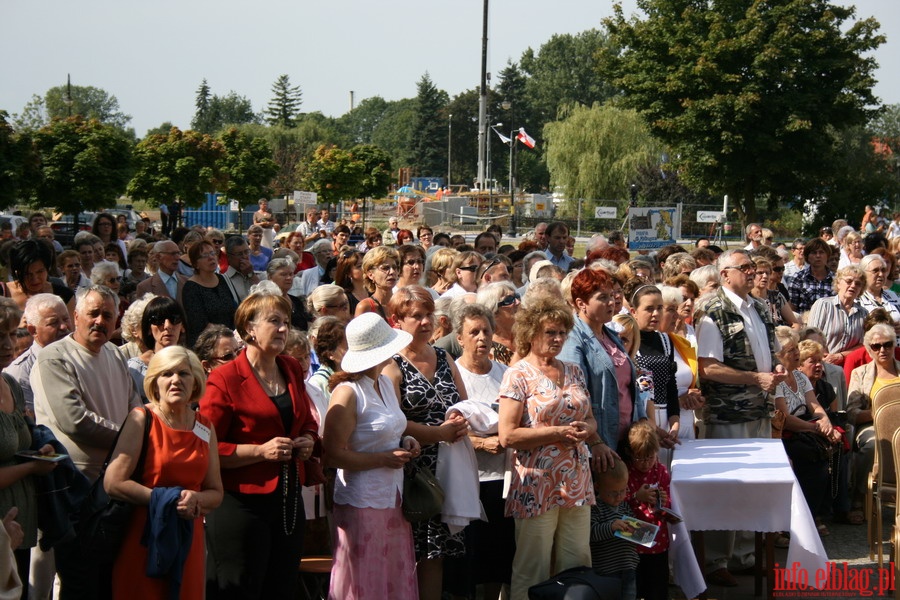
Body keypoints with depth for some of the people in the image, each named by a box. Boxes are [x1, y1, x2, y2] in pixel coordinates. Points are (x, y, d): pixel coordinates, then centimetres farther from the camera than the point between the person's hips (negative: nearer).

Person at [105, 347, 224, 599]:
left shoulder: (205, 428, 9)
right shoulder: (141, 419, -5)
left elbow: (216, 494, 12)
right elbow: (113, 483, -13)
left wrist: (194, 500, -10)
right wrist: (168, 499, -11)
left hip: (189, 542, 5)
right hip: (144, 539, -4)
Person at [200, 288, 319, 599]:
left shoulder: (292, 370, 12)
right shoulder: (225, 379, -10)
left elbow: (308, 423, 27)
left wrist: (308, 440, 5)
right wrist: (261, 451, -19)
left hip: (288, 500, 7)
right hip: (241, 503, -7)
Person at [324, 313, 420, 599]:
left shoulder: (386, 383, 10)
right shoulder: (348, 393, -16)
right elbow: (334, 455, -20)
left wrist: (405, 441, 7)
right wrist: (384, 459, -17)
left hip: (393, 498, 8)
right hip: (363, 503, -8)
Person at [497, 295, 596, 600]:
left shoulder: (573, 372, 12)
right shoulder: (518, 375, -7)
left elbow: (591, 421, 18)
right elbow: (508, 436, -14)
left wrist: (585, 429, -6)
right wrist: (559, 432, -17)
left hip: (577, 481, 6)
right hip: (538, 486, -6)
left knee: (578, 565, 8)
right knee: (533, 573, 1)